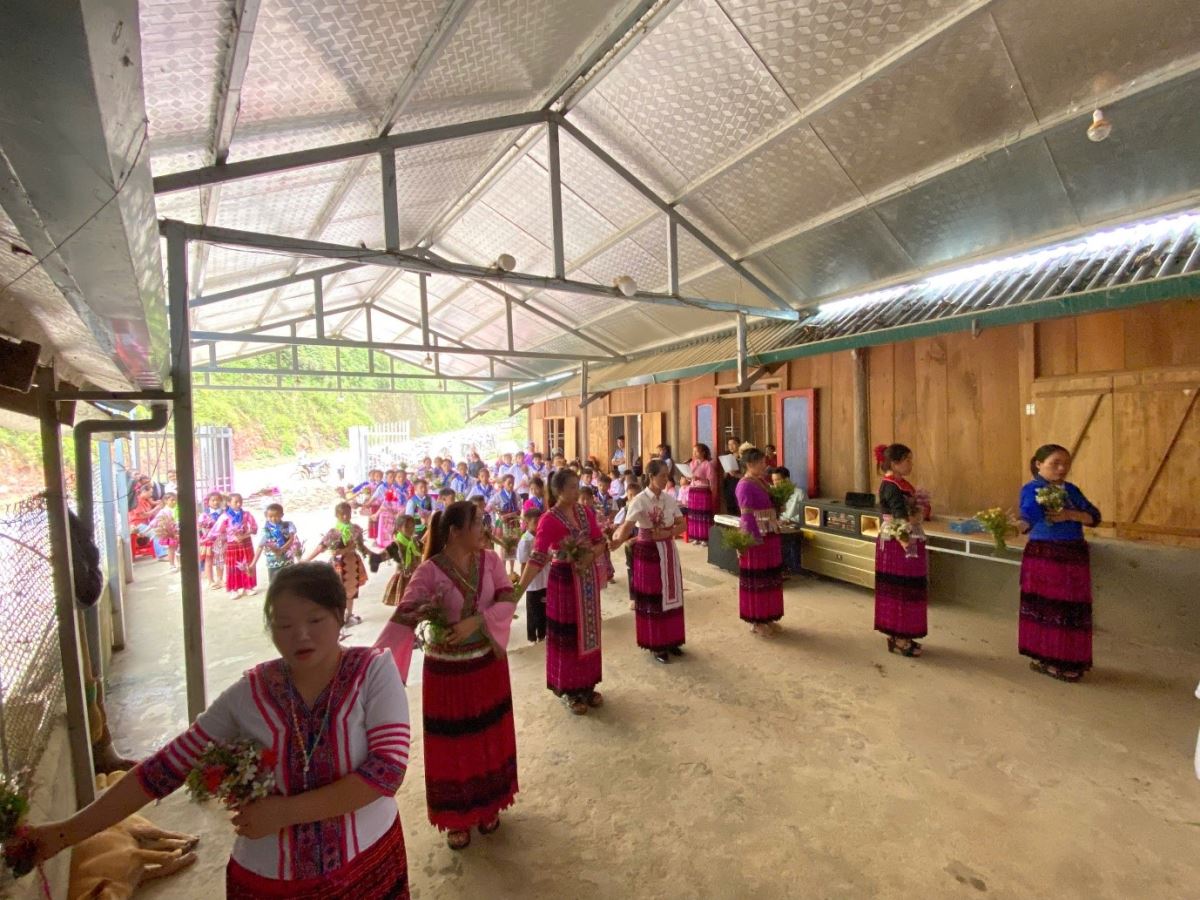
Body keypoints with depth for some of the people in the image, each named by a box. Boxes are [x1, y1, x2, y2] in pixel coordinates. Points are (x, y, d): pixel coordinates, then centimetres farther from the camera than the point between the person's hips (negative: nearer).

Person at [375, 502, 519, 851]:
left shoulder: (490, 560, -7)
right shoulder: (429, 571, -20)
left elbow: (508, 599, -12)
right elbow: (402, 618, -27)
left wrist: (476, 621, -26)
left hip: (489, 663, 4)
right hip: (446, 669, -4)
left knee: (488, 738, 20)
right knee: (452, 744, 13)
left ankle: (487, 806, 44)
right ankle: (457, 817, 38)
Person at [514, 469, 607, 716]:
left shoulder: (585, 513, 0)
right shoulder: (549, 520, -18)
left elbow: (600, 541, 5)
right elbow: (537, 558, -24)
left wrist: (591, 554, -17)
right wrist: (519, 590, -31)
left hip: (588, 578, 6)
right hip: (564, 580, -6)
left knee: (588, 631, 17)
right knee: (567, 636, 8)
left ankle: (587, 685, 35)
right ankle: (569, 690, 27)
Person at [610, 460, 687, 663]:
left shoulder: (669, 499, 2)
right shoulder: (640, 500, -15)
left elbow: (682, 524, 2)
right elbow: (628, 525, -28)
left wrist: (668, 533, -17)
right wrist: (618, 541, -47)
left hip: (668, 551, 6)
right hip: (648, 552, -5)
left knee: (671, 596, 13)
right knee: (652, 599, 4)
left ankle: (671, 640, 29)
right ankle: (656, 645, 18)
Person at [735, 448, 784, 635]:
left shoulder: (762, 481, 11)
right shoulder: (745, 485, -15)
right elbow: (747, 516, -19)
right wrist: (755, 540, -22)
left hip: (770, 535, 9)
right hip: (755, 538, -9)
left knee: (769, 577, 15)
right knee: (756, 578, 2)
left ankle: (767, 617, 28)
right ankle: (756, 621, 15)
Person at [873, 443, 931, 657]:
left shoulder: (901, 483, 12)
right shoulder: (891, 486, -18)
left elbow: (912, 511, 12)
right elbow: (904, 521, -23)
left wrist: (919, 511, -8)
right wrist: (921, 513, -8)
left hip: (907, 544, 9)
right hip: (898, 545, -9)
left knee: (904, 589, 15)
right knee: (900, 590, -1)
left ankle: (899, 635, 26)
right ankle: (898, 640, 10)